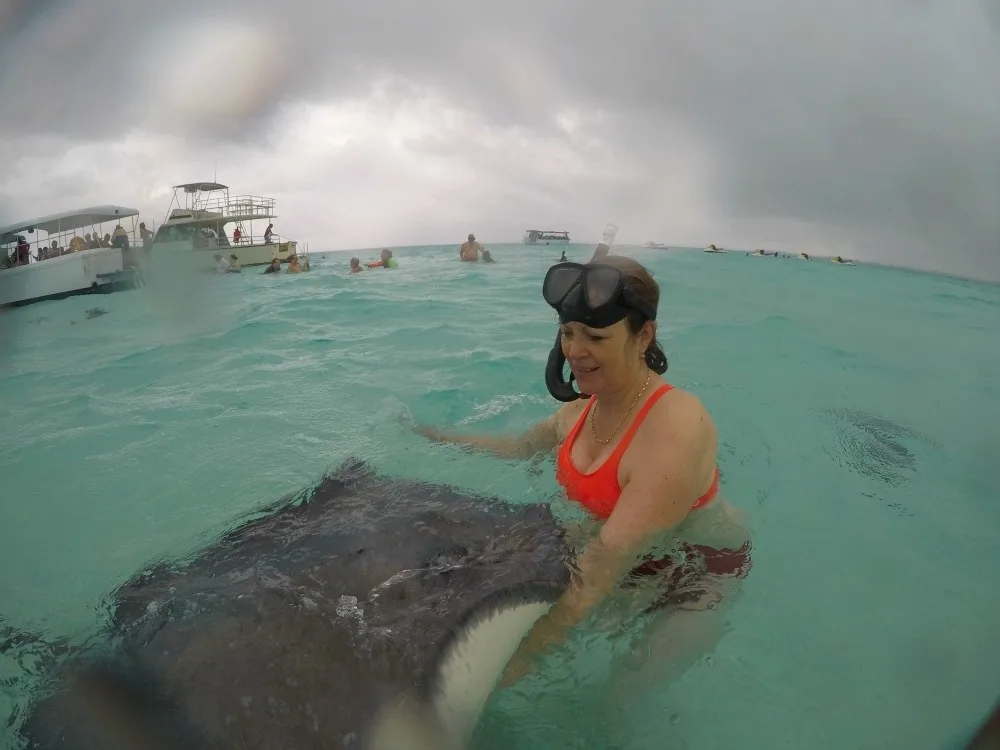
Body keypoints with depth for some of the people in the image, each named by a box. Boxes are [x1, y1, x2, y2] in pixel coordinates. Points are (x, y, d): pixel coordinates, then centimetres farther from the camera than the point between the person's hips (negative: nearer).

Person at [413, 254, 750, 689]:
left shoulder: (674, 428, -34)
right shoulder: (584, 406, -8)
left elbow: (601, 571, -38)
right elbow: (524, 446, 13)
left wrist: (521, 658, -39)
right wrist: (438, 437, 17)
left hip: (696, 575, -6)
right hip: (621, 558, 7)